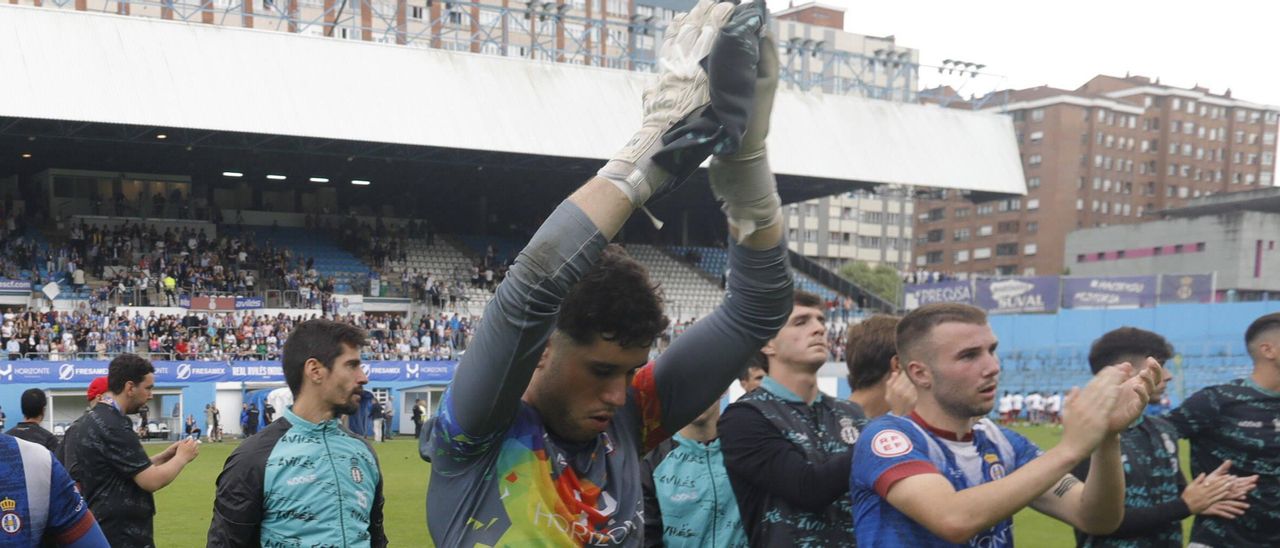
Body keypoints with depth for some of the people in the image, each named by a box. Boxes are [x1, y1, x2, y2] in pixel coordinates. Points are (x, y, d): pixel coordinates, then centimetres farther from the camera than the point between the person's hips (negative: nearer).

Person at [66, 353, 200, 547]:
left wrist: (164, 456, 9)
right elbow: (152, 481, -21)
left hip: (108, 528, 10)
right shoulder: (114, 426, -21)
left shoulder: (96, 419, 11)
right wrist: (182, 457, -6)